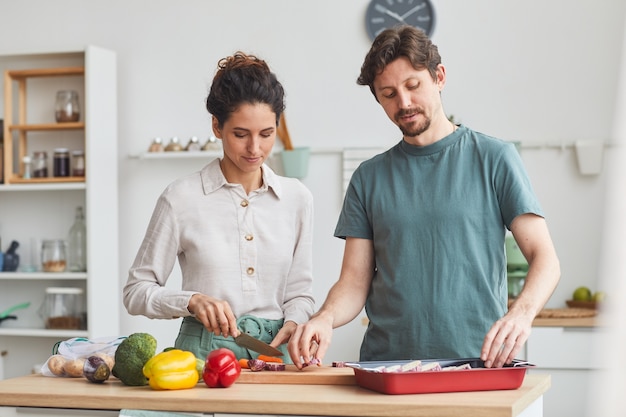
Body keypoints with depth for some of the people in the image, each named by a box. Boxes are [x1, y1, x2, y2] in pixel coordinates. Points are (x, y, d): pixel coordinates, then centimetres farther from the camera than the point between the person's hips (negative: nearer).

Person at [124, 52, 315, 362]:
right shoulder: (182, 197, 0)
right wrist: (192, 301, -12)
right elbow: (136, 291, 5)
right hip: (203, 351, -2)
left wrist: (293, 323, -4)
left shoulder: (296, 197, 11)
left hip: (273, 351, 3)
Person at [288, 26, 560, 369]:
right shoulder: (369, 179, 14)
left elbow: (544, 258, 1)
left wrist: (522, 312, -20)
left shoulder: (494, 160, 6)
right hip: (385, 364, 3)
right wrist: (325, 318, -11)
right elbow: (355, 280, 11)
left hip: (477, 364, -2)